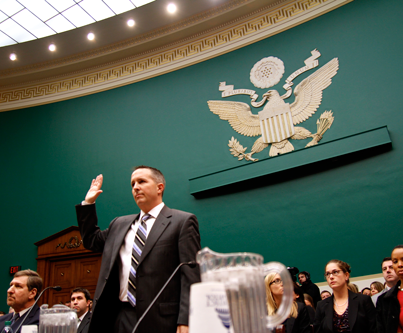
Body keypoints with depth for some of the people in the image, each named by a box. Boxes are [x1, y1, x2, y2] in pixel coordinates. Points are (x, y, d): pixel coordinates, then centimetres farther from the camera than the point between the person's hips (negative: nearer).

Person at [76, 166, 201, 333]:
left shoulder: (183, 221, -3)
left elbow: (191, 275, -9)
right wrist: (88, 203, 19)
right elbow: (91, 241, 27)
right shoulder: (120, 223, 16)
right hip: (121, 316, 6)